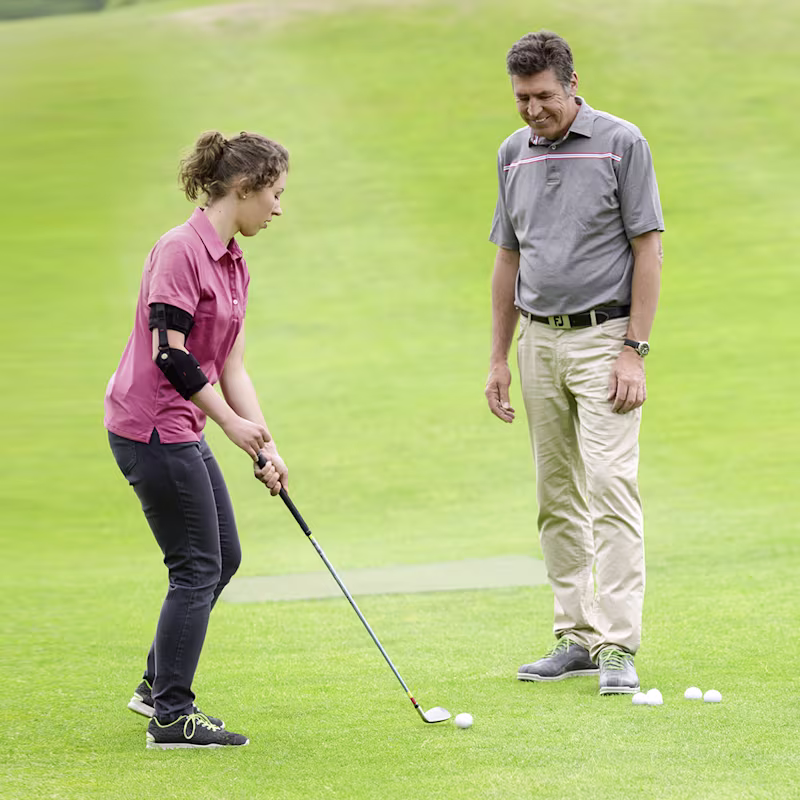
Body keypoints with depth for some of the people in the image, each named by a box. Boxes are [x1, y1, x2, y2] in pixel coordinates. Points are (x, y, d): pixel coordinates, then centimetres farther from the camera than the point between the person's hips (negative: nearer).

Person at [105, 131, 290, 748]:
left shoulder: (234, 263, 12)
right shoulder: (181, 250, -17)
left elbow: (230, 365, 14)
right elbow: (169, 354, -21)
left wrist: (266, 447, 8)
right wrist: (232, 422, -14)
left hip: (183, 429, 10)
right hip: (151, 426, -10)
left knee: (224, 557, 16)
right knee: (199, 568, -5)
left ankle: (158, 685, 28)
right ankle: (171, 716, 2)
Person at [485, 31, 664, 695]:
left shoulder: (621, 143, -7)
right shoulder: (514, 154, 9)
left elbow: (647, 249, -9)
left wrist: (635, 351, -14)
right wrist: (499, 358, 11)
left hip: (603, 338, -6)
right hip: (539, 340, 6)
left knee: (611, 486, -13)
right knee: (557, 498, 8)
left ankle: (618, 646, -15)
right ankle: (577, 636, 15)